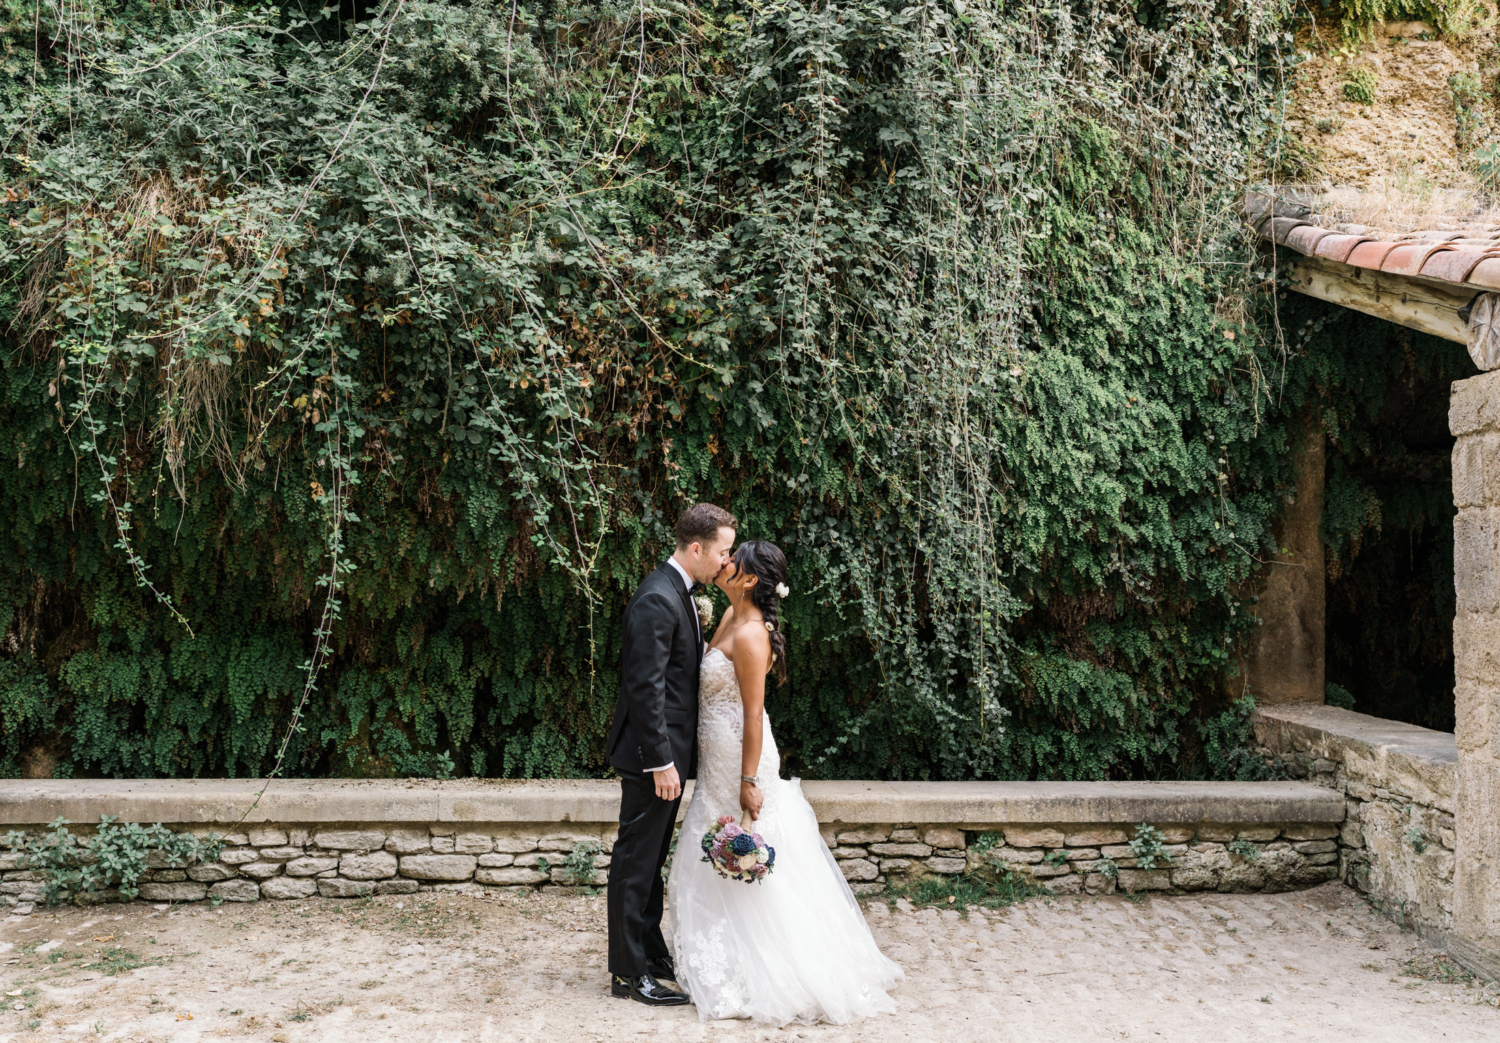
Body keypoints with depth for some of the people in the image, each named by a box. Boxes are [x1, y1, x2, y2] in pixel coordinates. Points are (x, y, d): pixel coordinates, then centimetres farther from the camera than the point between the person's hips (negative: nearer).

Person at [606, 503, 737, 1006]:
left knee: (651, 858, 19)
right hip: (652, 755, -10)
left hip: (670, 749, 10)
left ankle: (651, 952, 31)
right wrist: (661, 761, -23)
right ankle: (628, 971, 12)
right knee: (636, 860, 1)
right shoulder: (656, 600, -21)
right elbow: (645, 688, -24)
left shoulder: (678, 592, 11)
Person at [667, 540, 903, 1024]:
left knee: (744, 871, 2)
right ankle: (730, 969, 30)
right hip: (717, 761, 10)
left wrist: (749, 781, -22)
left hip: (739, 762, -10)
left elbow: (753, 713, -22)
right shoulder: (731, 616, 7)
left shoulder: (750, 634, -21)